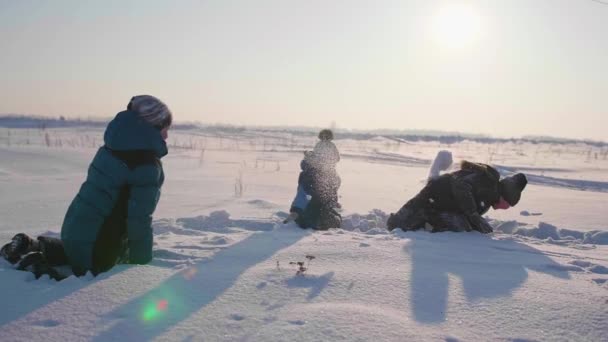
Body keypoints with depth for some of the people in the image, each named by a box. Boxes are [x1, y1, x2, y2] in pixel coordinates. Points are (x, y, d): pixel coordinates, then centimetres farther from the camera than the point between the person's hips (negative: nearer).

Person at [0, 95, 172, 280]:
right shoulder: (147, 166, -24)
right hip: (97, 243, -9)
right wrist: (142, 263, -11)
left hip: (77, 227, 9)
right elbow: (139, 219, -22)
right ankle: (35, 265, -7)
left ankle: (33, 246, 21)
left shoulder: (115, 148, 5)